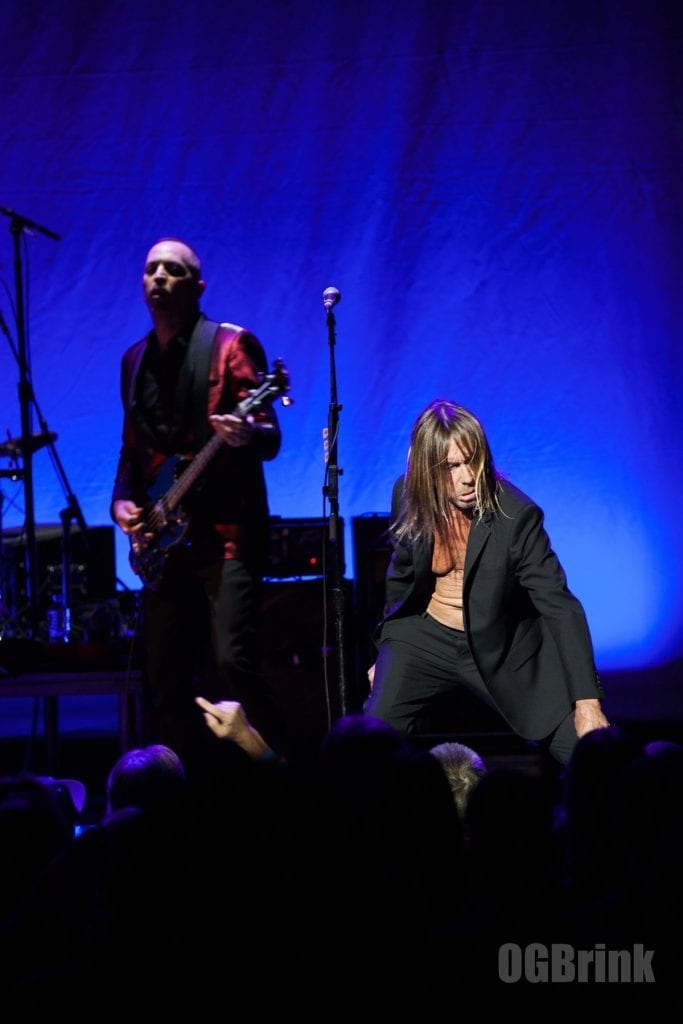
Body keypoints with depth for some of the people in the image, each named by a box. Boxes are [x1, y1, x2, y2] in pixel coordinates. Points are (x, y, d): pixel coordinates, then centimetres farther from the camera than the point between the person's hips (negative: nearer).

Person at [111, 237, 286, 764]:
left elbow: (271, 439, -9)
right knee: (166, 676, 7)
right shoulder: (135, 359, 15)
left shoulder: (231, 344, -3)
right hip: (165, 536, 6)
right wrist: (123, 499, 4)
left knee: (231, 665, -17)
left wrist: (248, 435, -32)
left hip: (226, 530, -6)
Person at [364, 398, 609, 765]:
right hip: (424, 638, 2)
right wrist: (385, 651, 16)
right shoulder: (409, 494, -11)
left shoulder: (516, 515, -22)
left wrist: (587, 701, -31)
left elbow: (559, 604, -24)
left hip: (502, 649, -2)